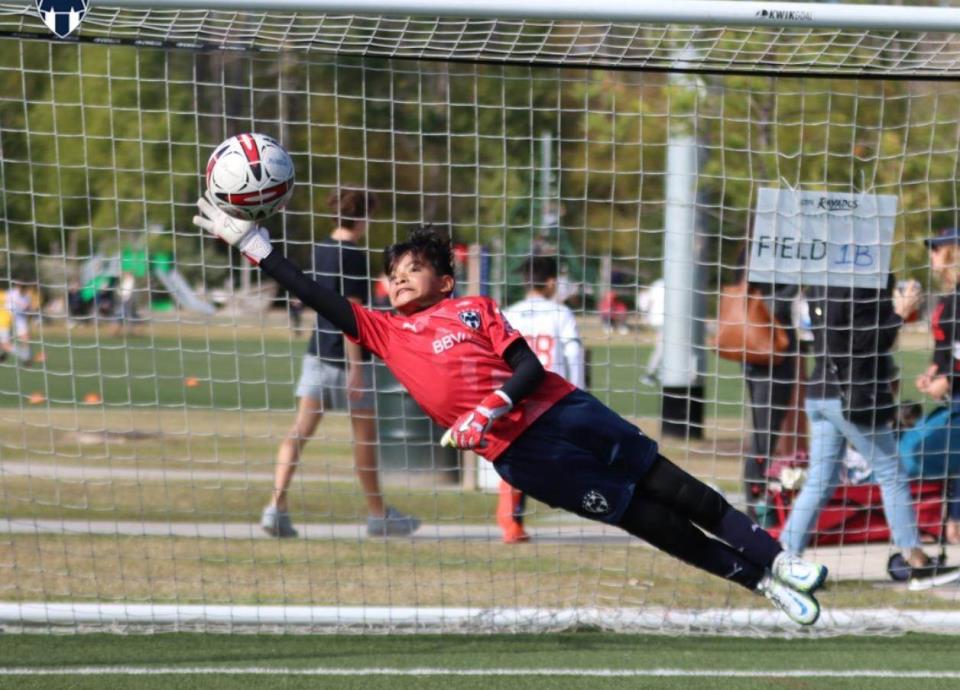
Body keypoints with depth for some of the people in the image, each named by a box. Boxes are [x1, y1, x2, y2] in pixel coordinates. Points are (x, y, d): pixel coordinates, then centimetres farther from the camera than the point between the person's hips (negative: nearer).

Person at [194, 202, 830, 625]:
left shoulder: (475, 309, 9)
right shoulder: (384, 332, 10)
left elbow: (530, 369, -1)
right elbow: (317, 296, 5)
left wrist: (488, 410, -18)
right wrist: (251, 241, 0)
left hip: (560, 409, 1)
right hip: (518, 452, -1)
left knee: (671, 487, 0)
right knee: (646, 519, -3)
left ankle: (774, 557, 8)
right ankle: (759, 580, 2)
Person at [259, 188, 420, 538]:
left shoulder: (319, 251, 8)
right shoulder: (354, 257, -15)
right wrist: (356, 367, -19)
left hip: (318, 352, 6)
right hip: (347, 358, -6)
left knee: (299, 430, 0)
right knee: (365, 435, 8)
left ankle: (276, 506, -13)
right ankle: (378, 515, 20)